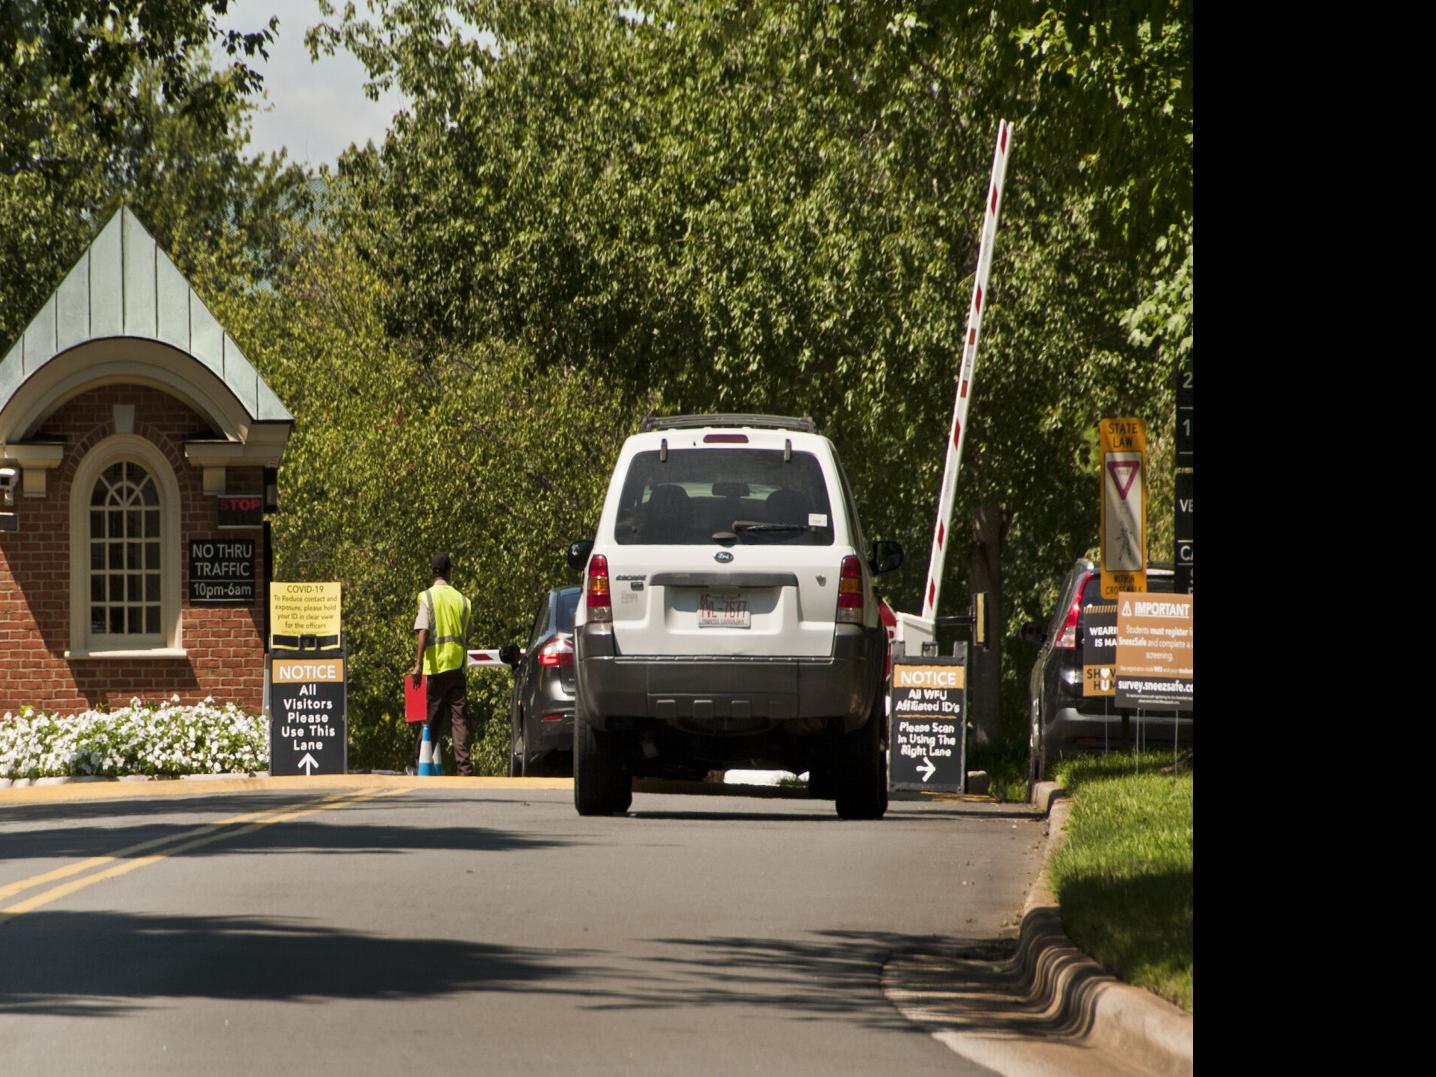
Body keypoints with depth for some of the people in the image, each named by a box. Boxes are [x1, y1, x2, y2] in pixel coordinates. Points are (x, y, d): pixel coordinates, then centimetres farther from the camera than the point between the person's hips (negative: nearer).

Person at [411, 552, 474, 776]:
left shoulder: (427, 597, -3)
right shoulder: (461, 599, 9)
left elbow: (423, 632, -13)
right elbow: (466, 637, 13)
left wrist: (419, 664, -14)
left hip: (435, 667, -2)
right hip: (457, 666, 2)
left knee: (431, 722, 4)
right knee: (459, 718, -2)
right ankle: (465, 767, -12)